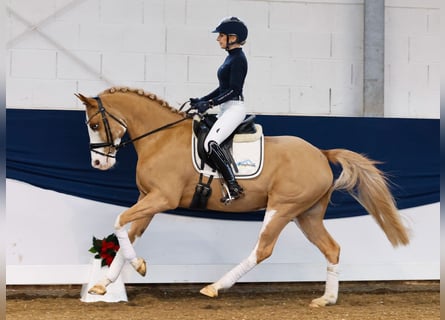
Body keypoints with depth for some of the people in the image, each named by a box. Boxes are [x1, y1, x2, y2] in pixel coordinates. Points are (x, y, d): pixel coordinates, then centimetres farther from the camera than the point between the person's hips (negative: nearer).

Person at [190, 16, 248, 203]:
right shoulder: (231, 57, 16)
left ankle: (234, 188, -25)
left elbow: (234, 90, -20)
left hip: (234, 108, -11)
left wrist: (209, 104, -23)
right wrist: (201, 100, 14)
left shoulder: (238, 59, -13)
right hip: (226, 109, 11)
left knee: (211, 143, -25)